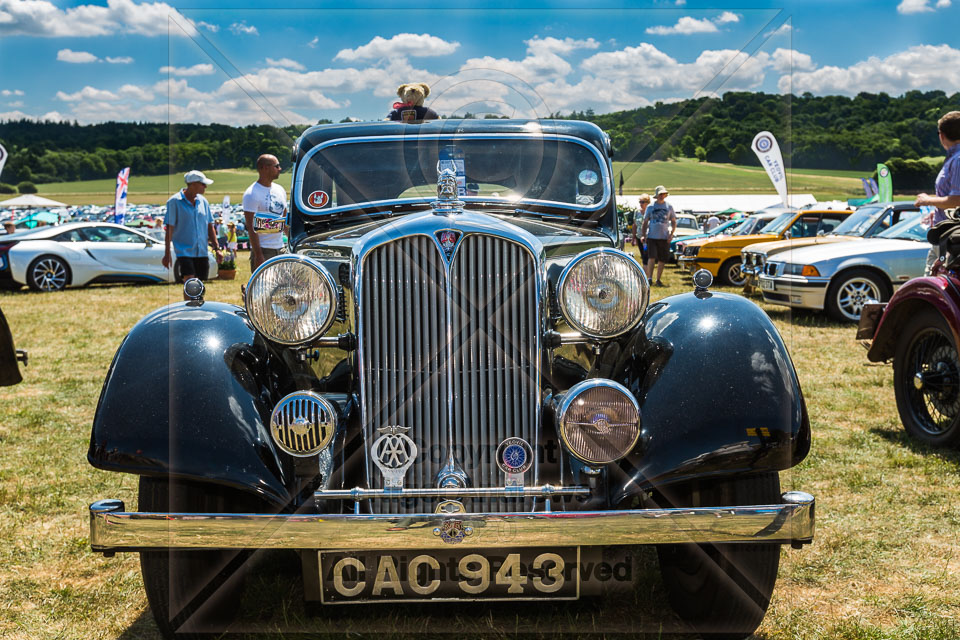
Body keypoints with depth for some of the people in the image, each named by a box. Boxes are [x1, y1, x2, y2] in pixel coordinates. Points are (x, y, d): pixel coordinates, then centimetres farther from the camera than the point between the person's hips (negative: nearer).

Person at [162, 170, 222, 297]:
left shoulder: (203, 201, 10)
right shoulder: (175, 201, -6)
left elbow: (209, 226, 16)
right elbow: (169, 229, -6)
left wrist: (217, 248, 11)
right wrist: (167, 253, -8)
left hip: (201, 252, 5)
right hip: (184, 251, -5)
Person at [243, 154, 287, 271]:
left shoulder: (280, 190, 12)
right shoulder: (252, 194, -12)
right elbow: (251, 227, -16)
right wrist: (258, 255, -20)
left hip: (280, 249, 8)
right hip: (263, 249, -8)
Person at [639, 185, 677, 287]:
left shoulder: (669, 206, 9)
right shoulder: (650, 207, 7)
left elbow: (673, 222, 12)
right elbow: (645, 222, 12)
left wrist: (671, 234, -2)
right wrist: (643, 235, 1)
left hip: (664, 237, 1)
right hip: (652, 236, -1)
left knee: (662, 260, 4)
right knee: (651, 258, -12)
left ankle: (658, 280, 15)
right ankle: (649, 278, -8)